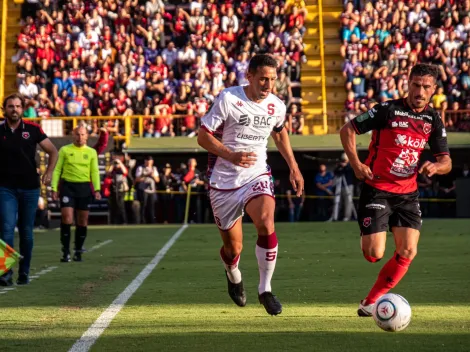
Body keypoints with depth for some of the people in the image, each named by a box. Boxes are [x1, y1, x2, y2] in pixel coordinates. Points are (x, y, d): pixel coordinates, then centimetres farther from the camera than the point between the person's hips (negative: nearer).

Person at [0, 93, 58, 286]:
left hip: (30, 188, 1)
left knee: (26, 232, 7)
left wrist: (49, 172, -1)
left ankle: (24, 273, 16)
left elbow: (53, 151, 10)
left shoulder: (33, 129, 0)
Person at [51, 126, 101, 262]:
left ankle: (78, 251, 16)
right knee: (67, 219, -12)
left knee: (82, 221, 5)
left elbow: (95, 172, 8)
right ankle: (66, 251, -7)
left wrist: (97, 189, -5)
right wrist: (54, 188, -3)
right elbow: (57, 170, 5)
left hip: (85, 187, 2)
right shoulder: (64, 150, 5)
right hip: (67, 186, -2)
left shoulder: (91, 152, 10)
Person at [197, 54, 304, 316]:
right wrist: (232, 156, -26)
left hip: (257, 176, 2)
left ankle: (265, 289, -12)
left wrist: (294, 167, 17)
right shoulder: (228, 99, -14)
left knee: (266, 224, -27)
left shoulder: (277, 106, -1)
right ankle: (233, 274, 44)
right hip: (224, 181, -2)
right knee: (233, 248, 5)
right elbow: (203, 137, -11)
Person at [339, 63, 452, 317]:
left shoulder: (433, 120, 4)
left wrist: (436, 167, -16)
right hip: (377, 189, -5)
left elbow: (446, 161, 9)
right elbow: (347, 130, -6)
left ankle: (371, 303, 5)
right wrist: (356, 164, -15)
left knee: (407, 252, -8)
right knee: (374, 254, -12)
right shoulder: (388, 110, -11)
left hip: (408, 193, 5)